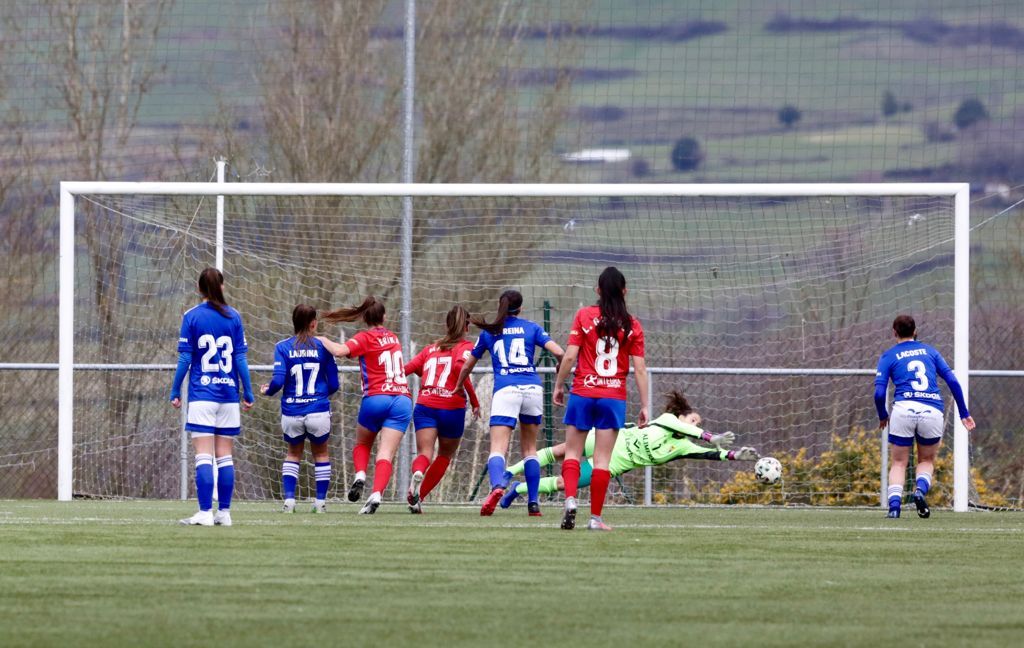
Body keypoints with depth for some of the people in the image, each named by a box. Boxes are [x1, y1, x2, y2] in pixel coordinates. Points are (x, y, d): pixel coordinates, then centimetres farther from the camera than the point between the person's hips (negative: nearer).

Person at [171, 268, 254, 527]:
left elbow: (185, 358, -4)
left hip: (201, 395, -3)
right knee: (225, 456, 8)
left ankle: (205, 512, -12)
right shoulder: (233, 316, 4)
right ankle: (224, 512, 8)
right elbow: (240, 358, 3)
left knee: (204, 456, -6)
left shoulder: (192, 316, -2)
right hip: (228, 393, 3)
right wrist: (248, 393, 9)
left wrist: (175, 392, 3)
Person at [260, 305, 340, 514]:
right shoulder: (323, 346, -2)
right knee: (321, 453, 20)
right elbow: (334, 384, 1)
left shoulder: (283, 347, -3)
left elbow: (278, 380, -12)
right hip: (318, 410, -1)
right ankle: (320, 501, 15)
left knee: (293, 453, 22)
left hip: (291, 412, 1)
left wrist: (267, 391, 10)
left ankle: (289, 499, 9)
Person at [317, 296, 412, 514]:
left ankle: (360, 475, -4)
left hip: (376, 398, -3)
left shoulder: (365, 338, 0)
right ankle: (376, 494, -25)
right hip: (402, 399, 3)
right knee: (386, 454, -6)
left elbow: (340, 351, -17)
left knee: (362, 444, 22)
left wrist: (323, 340, 2)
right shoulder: (393, 338, 16)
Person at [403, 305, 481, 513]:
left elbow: (407, 369, 8)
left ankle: (418, 473, -45)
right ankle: (418, 497, 14)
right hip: (452, 408, -2)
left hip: (424, 405, 2)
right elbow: (460, 366, -16)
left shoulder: (431, 348, 18)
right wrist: (474, 400, -12)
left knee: (424, 454, -10)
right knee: (445, 455, 19)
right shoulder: (465, 346, 5)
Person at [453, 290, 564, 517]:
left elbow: (467, 366, 22)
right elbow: (559, 352, 1)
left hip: (505, 390, -2)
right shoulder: (531, 328, 11)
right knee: (530, 448, 16)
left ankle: (497, 485, -42)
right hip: (532, 389, 2)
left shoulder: (489, 332, 14)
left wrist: (457, 388, 40)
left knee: (498, 448, -13)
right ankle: (533, 503, 12)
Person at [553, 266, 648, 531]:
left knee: (572, 452, 9)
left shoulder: (584, 315, -2)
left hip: (583, 393, -1)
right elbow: (640, 368, 0)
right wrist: (644, 406, 4)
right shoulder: (632, 325, 1)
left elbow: (570, 355, -6)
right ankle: (595, 517, 4)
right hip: (614, 396, 1)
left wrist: (559, 385, 7)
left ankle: (570, 499, -13)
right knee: (602, 458, 4)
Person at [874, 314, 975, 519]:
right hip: (932, 412, 1)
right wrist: (964, 413, 15)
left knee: (898, 463, 11)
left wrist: (883, 416, 20)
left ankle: (894, 505, -9)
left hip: (904, 410, -1)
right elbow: (953, 381, 9)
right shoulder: (930, 351, 17)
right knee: (927, 461, 20)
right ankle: (921, 489, -10)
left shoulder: (888, 356, 10)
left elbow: (879, 393, 2)